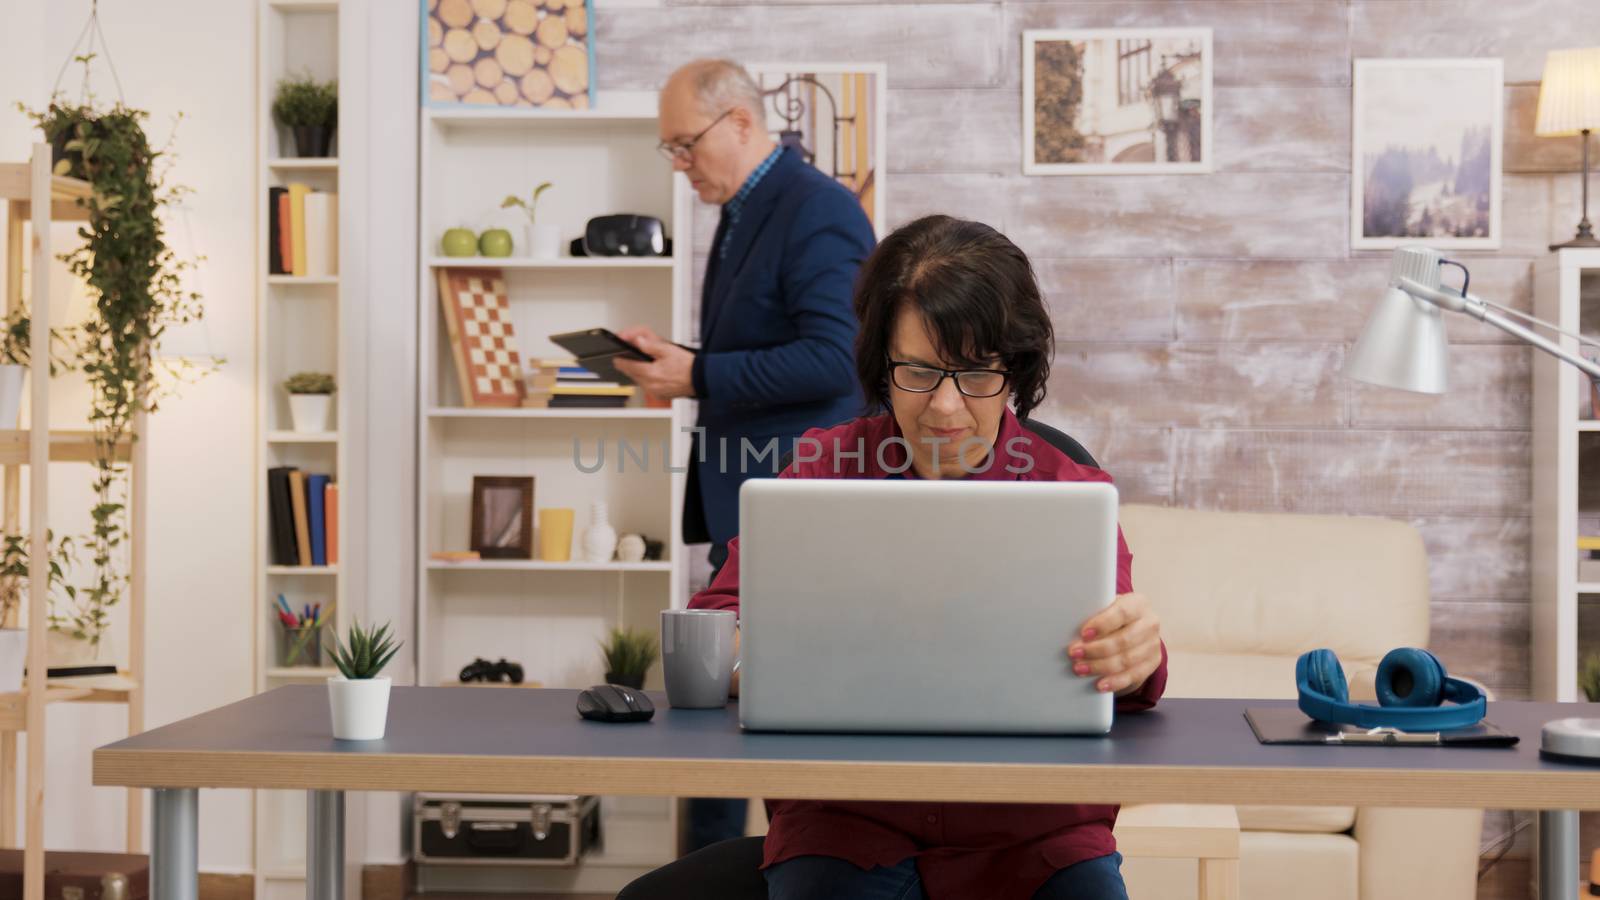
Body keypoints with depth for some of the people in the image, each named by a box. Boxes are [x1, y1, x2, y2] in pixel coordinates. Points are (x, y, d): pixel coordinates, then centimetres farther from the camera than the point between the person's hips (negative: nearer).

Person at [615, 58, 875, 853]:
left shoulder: (816, 210, -14)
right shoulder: (742, 213, 16)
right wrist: (674, 362, 7)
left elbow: (831, 359, -23)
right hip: (741, 500, 10)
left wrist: (698, 376, -20)